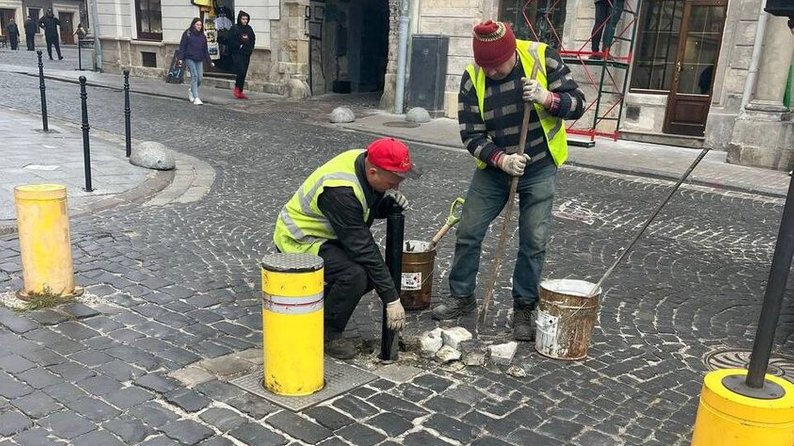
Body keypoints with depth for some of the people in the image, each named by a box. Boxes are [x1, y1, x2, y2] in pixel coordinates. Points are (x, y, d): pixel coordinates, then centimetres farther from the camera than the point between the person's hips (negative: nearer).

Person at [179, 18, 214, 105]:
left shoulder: (202, 36, 14)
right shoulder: (187, 33, 1)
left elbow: (205, 50, 19)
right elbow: (182, 47, -1)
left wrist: (209, 62, 15)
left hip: (199, 60, 5)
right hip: (190, 58, -4)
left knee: (199, 78, -1)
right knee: (194, 76, -12)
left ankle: (191, 91, 28)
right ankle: (196, 98, -12)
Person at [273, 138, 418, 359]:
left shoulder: (366, 160, -9)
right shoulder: (340, 191, -34)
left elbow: (371, 209, 9)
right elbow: (363, 248, -32)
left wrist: (390, 203, -16)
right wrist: (392, 299, -27)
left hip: (326, 236, 9)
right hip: (299, 241, -9)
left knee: (374, 271, 1)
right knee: (354, 274, -28)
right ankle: (326, 335, -6)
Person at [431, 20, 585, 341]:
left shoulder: (542, 58, -15)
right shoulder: (472, 79, -13)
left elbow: (577, 104, -10)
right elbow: (471, 135, -13)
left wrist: (547, 98, -29)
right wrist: (501, 159, -29)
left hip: (540, 169, -1)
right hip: (494, 167, 2)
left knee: (534, 243, 1)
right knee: (468, 233, 4)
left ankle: (524, 308, 17)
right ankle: (461, 296, 24)